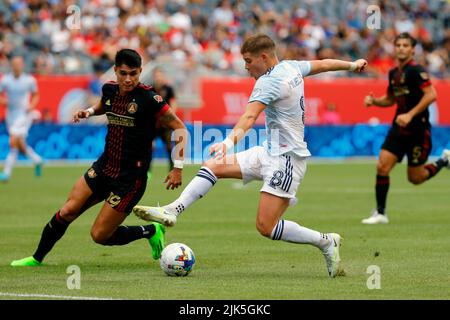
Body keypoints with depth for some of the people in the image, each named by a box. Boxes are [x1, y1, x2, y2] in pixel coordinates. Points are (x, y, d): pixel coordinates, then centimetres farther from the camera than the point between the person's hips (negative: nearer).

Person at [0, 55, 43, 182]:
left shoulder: (29, 80, -2)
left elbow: (35, 95, 13)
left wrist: (32, 105, -5)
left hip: (24, 115, -3)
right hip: (11, 115, 3)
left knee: (13, 142, -19)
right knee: (20, 145, 7)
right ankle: (37, 160, 34)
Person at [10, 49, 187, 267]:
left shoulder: (149, 99, -19)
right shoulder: (109, 89, 1)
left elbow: (180, 128, -13)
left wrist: (178, 168, -17)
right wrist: (89, 111, 6)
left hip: (131, 177, -6)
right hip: (104, 166, 6)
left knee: (100, 236, -5)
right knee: (67, 211, -5)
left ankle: (151, 231, 18)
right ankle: (37, 258, 13)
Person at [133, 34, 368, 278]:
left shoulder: (268, 82, -19)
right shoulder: (292, 67, 7)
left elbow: (249, 117, -35)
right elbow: (322, 64, 24)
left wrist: (229, 142, -49)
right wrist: (352, 65, 42)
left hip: (286, 159, -10)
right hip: (270, 152, 10)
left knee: (266, 227, -13)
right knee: (213, 166, 3)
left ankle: (326, 242, 1)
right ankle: (172, 211, -4)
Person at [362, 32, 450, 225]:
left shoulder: (416, 71, -14)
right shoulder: (393, 73, 10)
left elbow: (431, 95, -22)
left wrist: (410, 115, -25)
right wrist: (374, 100, 3)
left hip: (418, 129, -6)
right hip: (398, 128, 6)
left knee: (415, 178, 3)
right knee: (382, 166, -8)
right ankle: (380, 213, 0)